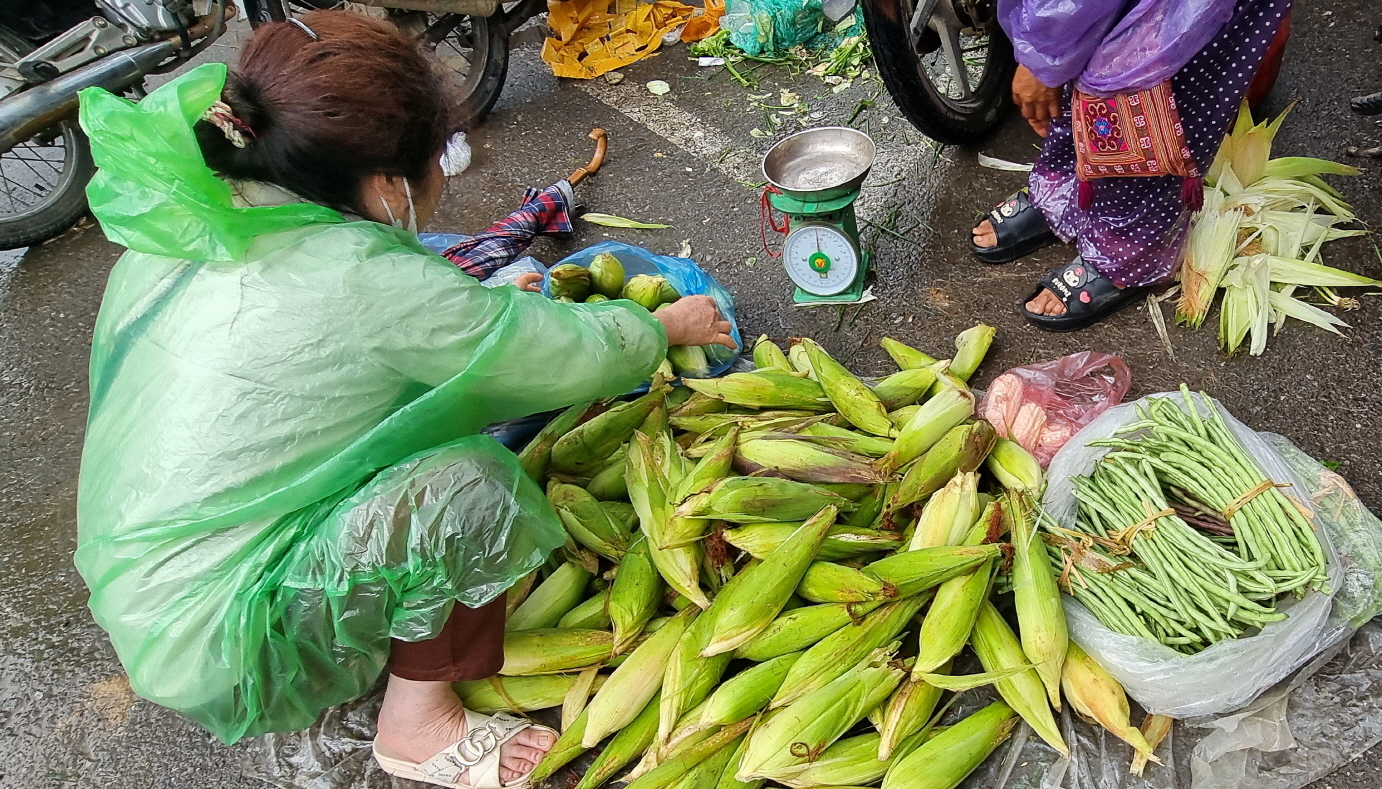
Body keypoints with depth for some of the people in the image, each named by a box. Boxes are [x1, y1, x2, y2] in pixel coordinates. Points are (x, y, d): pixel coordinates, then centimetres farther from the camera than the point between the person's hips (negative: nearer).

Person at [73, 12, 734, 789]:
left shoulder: (184, 220, -4)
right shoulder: (363, 280, -26)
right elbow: (576, 352, -15)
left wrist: (491, 312, 12)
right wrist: (667, 326, 5)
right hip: (215, 655, -8)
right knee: (473, 481, -18)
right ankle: (419, 726, 1)